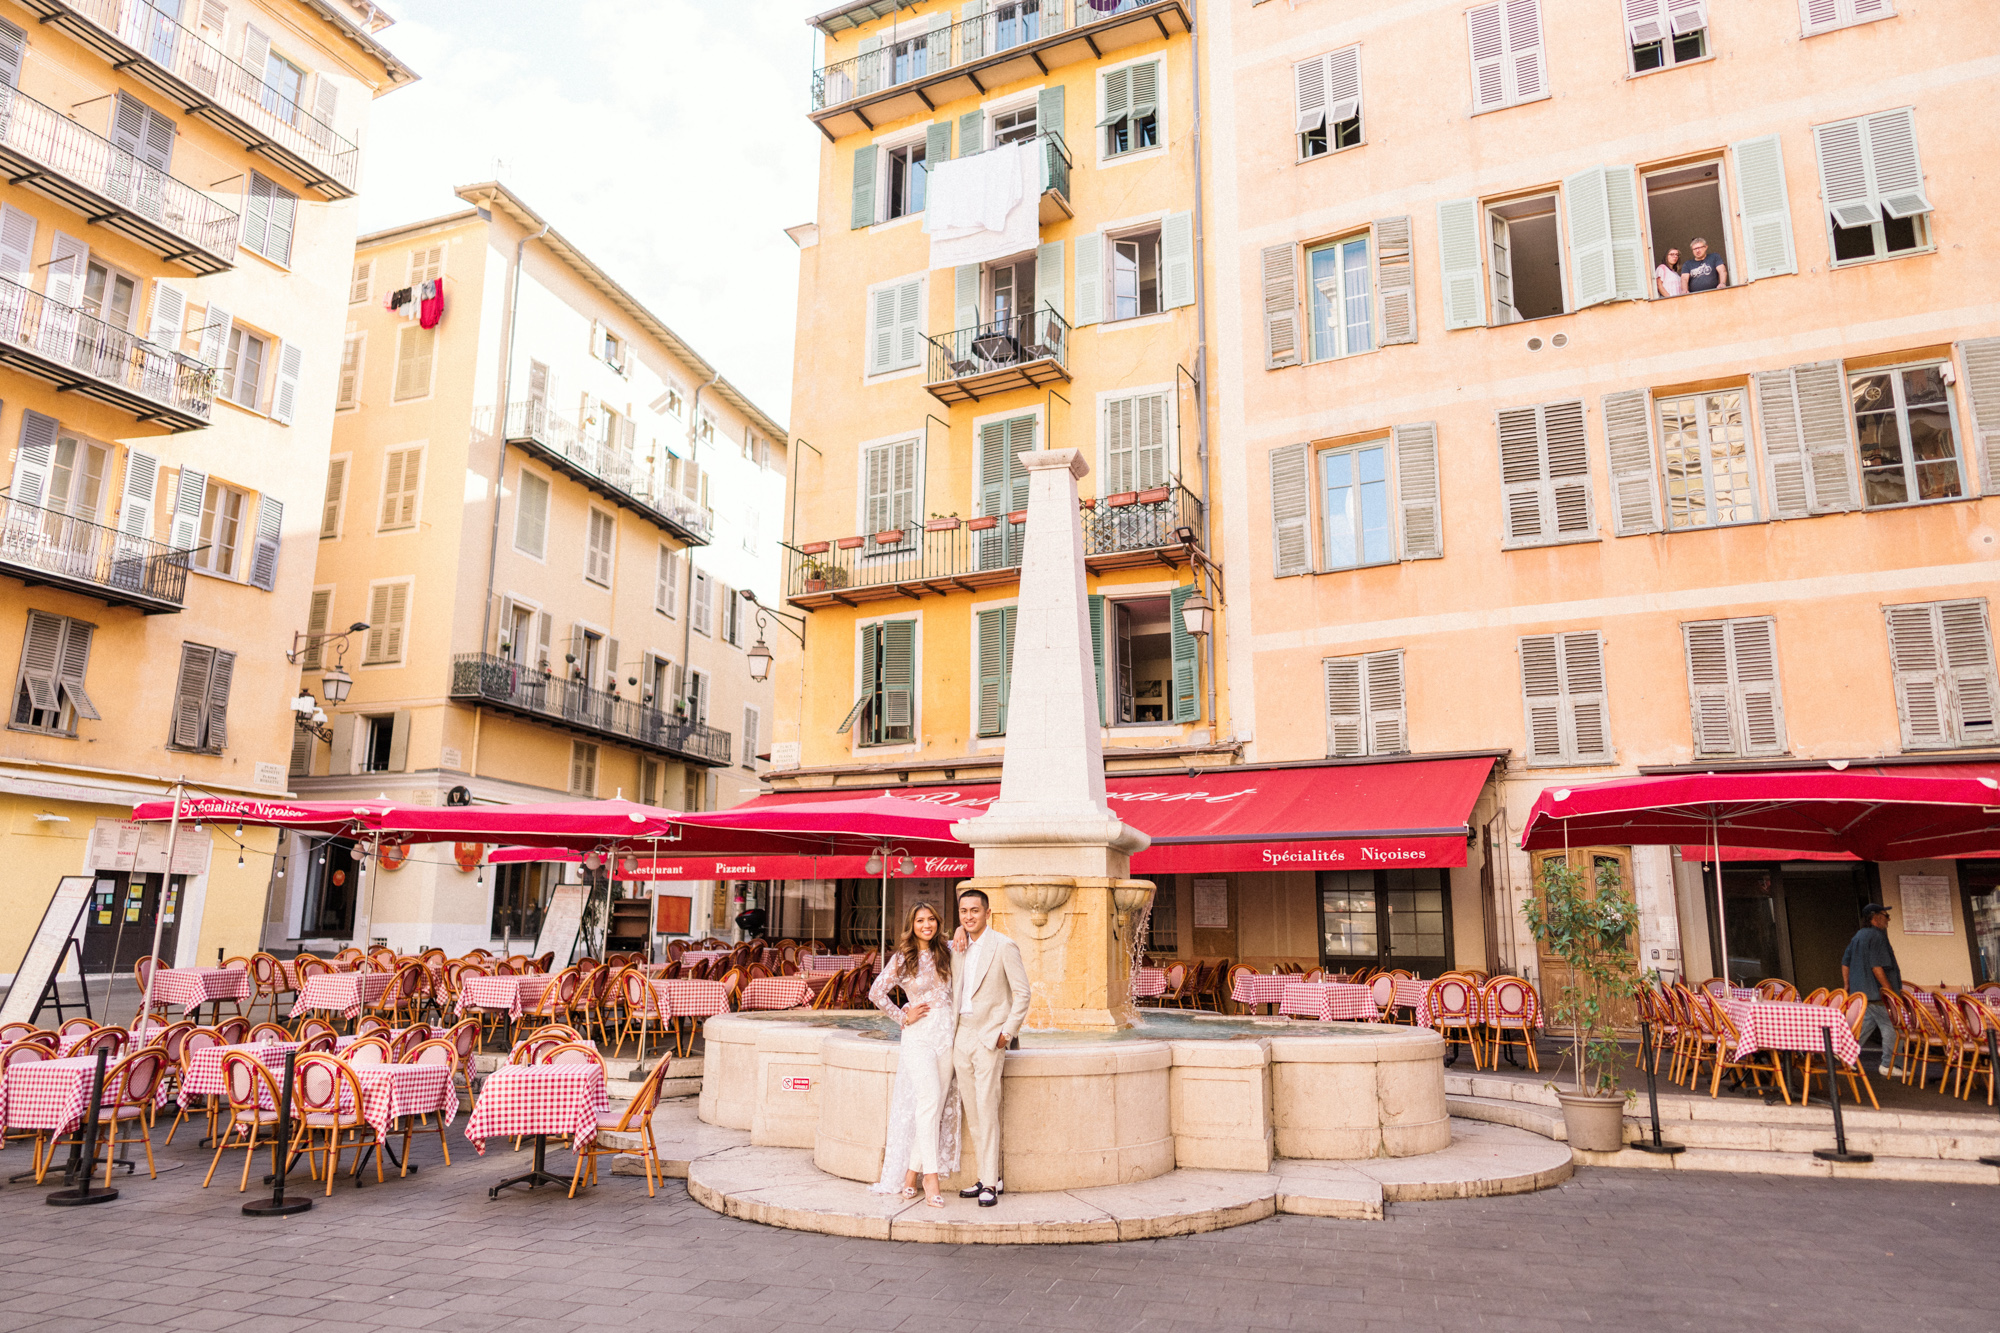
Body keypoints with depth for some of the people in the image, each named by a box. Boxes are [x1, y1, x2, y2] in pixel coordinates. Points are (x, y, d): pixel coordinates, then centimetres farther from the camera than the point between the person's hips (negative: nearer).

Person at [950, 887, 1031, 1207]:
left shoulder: (1004, 946, -7)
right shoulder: (960, 948, 13)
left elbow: (1022, 993, -8)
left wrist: (1007, 1033, -11)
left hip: (988, 1038, -6)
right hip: (961, 1036, 6)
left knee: (986, 1110, -9)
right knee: (971, 1113, 8)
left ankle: (990, 1184, -2)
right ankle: (988, 1178, 17)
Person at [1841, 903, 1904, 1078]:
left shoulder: (1857, 936, 16)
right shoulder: (1876, 936, -14)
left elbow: (1845, 963, 20)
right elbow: (1876, 967, -21)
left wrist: (1847, 985, 24)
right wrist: (1889, 990, -19)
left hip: (1861, 992, 9)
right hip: (1876, 992, -9)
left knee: (1866, 1024, 16)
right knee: (1891, 1027, -2)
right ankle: (1887, 1066, 1)